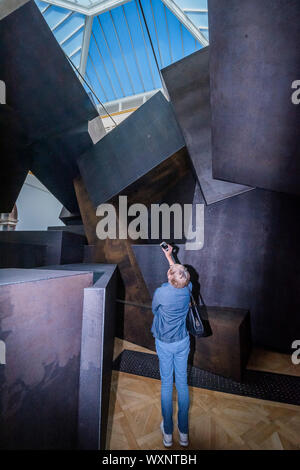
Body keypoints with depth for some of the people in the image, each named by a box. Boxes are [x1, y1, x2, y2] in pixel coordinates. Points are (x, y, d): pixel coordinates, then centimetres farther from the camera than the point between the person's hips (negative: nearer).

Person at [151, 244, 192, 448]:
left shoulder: (161, 292, -26)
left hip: (164, 344, -3)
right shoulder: (187, 289, -15)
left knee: (166, 384, 14)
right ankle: (184, 433, 31)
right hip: (182, 342, 3)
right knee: (182, 383, 16)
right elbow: (180, 273, 8)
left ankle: (168, 433, 31)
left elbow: (154, 310, -4)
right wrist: (169, 255, 16)